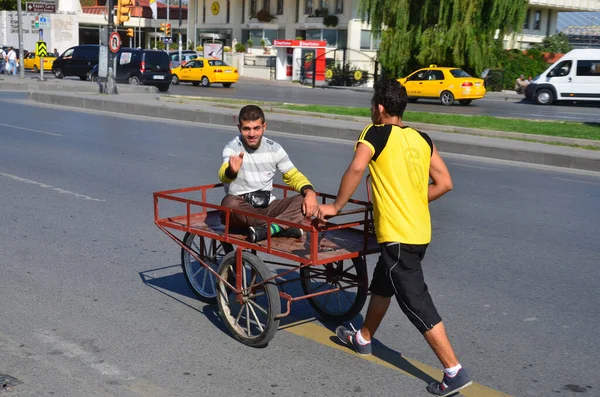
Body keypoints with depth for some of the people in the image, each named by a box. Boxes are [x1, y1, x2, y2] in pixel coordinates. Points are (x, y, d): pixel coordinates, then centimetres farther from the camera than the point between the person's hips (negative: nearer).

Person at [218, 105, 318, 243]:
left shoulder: (274, 148, 4)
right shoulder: (233, 147, -8)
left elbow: (293, 176, 11)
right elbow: (223, 176, -27)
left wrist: (310, 192, -12)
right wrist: (231, 171, -53)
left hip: (267, 206, 4)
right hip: (242, 209, -3)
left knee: (305, 201, -20)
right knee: (229, 202, -38)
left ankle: (265, 229, -39)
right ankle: (282, 227, -29)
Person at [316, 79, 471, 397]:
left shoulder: (375, 133, -8)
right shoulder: (422, 139, 11)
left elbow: (356, 169, -25)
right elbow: (444, 183, 8)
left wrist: (336, 207, -14)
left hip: (397, 235, -8)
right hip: (419, 231, 8)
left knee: (416, 302, -4)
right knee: (381, 284, 26)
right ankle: (363, 339, 45)